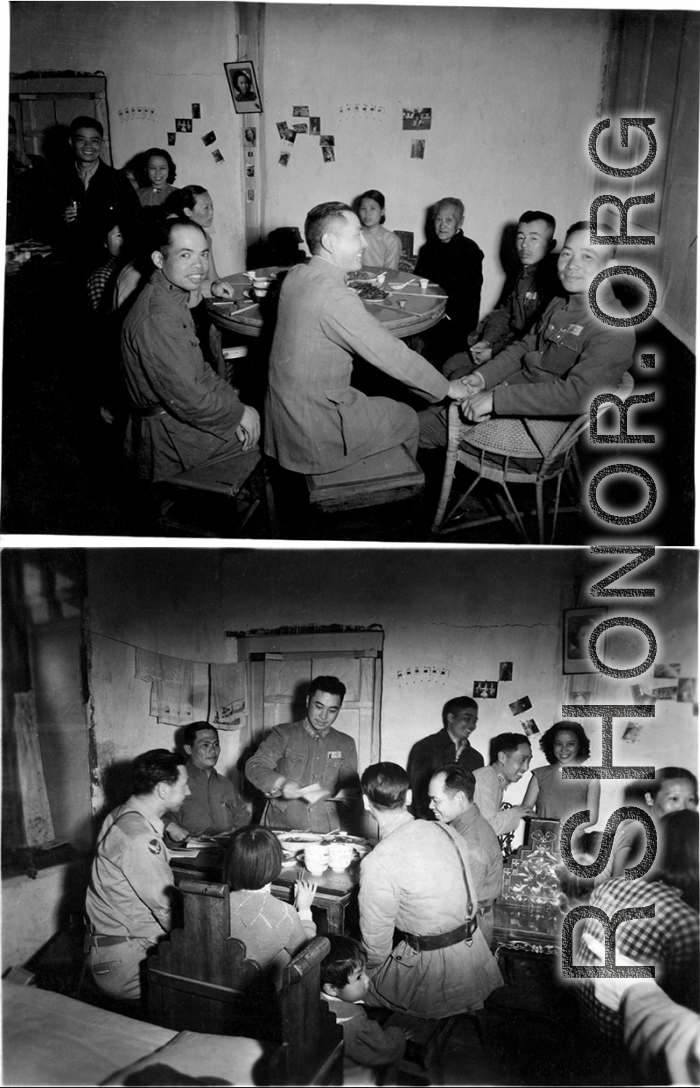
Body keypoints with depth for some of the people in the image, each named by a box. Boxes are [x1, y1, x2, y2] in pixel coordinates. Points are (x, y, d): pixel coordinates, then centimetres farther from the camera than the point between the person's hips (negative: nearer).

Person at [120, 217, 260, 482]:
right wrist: (238, 413, -13)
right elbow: (187, 401, -27)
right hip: (167, 438, -10)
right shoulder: (157, 319, -28)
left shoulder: (172, 299, 6)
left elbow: (198, 369, 11)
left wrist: (232, 404, -2)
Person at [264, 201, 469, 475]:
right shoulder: (335, 297, -26)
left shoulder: (296, 275, 1)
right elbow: (394, 357, -21)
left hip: (285, 409, 8)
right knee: (407, 419, 13)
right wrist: (447, 388, -9)